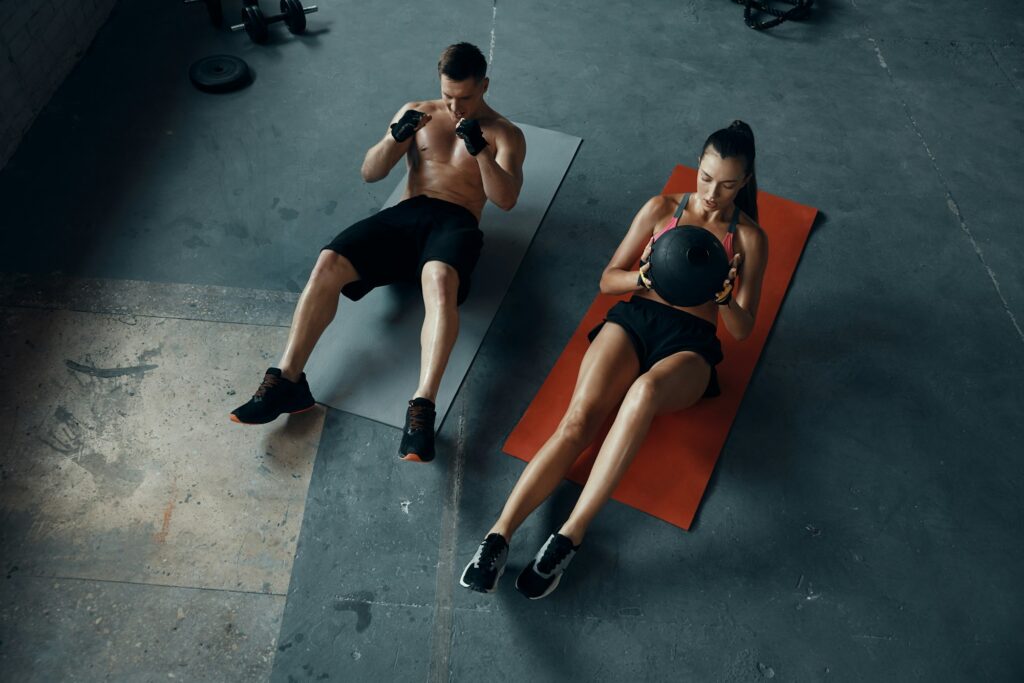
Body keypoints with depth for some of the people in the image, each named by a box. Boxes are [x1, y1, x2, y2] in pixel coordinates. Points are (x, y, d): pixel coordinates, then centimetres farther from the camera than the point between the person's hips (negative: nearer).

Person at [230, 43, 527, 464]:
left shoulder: (505, 134, 12)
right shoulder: (417, 113, 21)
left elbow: (506, 200, -4)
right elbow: (370, 174, 13)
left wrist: (480, 150, -19)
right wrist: (396, 137, -6)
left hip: (455, 223, -3)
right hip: (404, 214, 4)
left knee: (439, 280, -40)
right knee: (328, 263, -24)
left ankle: (422, 407, -49)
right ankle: (287, 380, -22)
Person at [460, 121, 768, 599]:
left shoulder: (749, 238, 11)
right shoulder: (662, 209, 14)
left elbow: (742, 329, 7)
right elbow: (608, 279, 12)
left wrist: (724, 297, -15)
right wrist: (642, 278, -11)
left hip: (689, 344, -2)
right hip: (633, 319, 2)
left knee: (646, 390, -40)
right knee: (578, 420, -28)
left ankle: (569, 538, -40)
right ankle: (498, 536, -34)